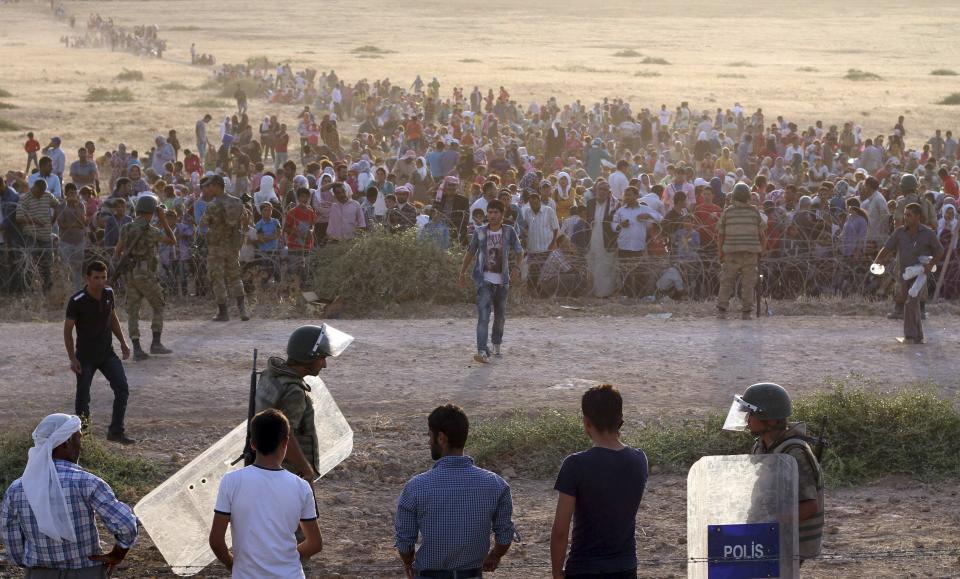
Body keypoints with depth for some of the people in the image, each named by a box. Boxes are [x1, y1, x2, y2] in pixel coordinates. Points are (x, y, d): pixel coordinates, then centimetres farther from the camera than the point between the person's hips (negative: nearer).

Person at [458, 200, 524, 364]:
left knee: (500, 315, 16)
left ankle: (497, 344, 41)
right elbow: (470, 252, 11)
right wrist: (462, 273, 12)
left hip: (502, 280, 2)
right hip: (484, 279, -2)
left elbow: (519, 252, 3)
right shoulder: (479, 232, 0)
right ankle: (482, 351, -24)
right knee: (483, 315, -15)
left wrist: (516, 266, -15)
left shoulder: (509, 232, -1)